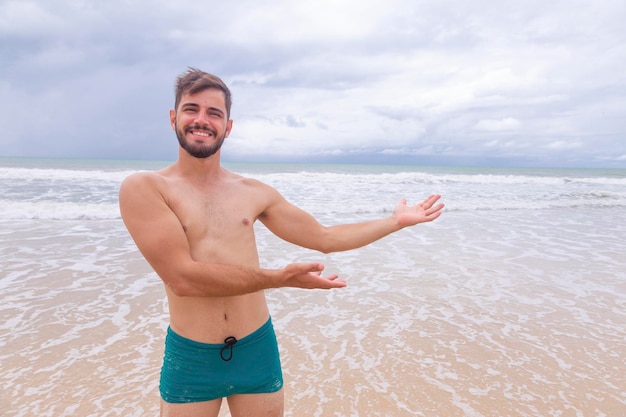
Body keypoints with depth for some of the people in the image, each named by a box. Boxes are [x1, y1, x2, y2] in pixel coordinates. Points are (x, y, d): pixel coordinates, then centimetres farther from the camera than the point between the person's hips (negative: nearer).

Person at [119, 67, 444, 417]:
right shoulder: (144, 188, -9)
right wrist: (280, 278, -22)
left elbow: (326, 238, 6)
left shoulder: (254, 192, 2)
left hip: (258, 350, 3)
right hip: (190, 360, -2)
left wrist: (398, 221, 9)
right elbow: (182, 277, -19)